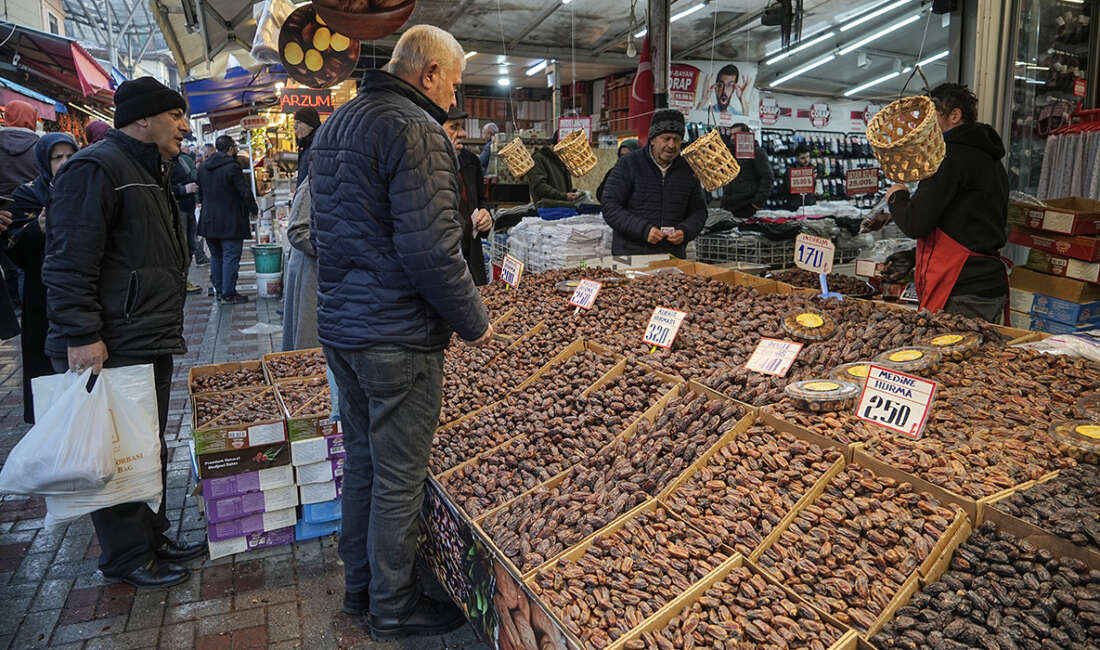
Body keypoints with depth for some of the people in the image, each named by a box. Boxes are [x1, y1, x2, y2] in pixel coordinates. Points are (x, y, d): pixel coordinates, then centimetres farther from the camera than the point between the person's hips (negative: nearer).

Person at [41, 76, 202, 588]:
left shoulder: (147, 172, 20)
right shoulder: (96, 168, -12)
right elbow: (69, 262, -20)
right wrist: (82, 336, -24)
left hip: (150, 345, 10)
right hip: (111, 351, -10)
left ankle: (153, 538, 31)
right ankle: (126, 558, 14)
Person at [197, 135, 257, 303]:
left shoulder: (203, 167, 9)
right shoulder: (232, 167, -14)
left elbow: (200, 193, 15)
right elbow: (245, 192, -15)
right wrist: (253, 209, 0)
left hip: (209, 221, 7)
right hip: (230, 222, -7)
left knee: (216, 257, 16)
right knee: (231, 257, -2)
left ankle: (218, 290, 21)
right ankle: (228, 293, -2)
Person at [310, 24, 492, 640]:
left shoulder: (337, 122, 14)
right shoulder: (416, 130, -17)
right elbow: (432, 249, -25)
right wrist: (474, 321, -12)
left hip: (340, 327, 10)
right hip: (398, 339, -9)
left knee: (362, 462, 20)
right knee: (399, 479, 6)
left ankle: (360, 585, 37)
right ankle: (392, 607, 23)